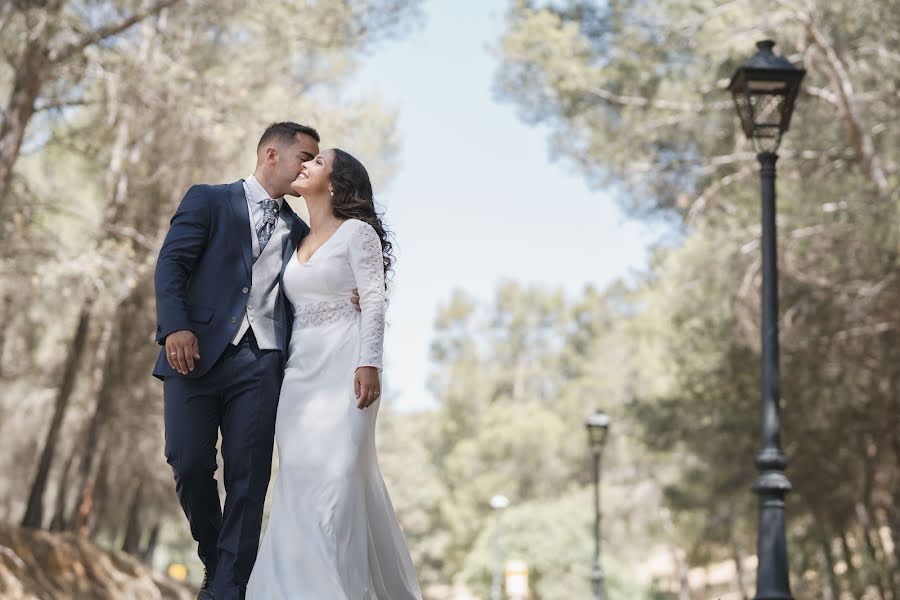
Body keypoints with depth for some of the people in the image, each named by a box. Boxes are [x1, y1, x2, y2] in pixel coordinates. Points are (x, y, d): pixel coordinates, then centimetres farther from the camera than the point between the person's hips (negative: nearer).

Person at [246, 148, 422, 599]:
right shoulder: (297, 240, 19)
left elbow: (374, 300, -8)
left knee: (338, 473, -12)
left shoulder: (357, 232, 0)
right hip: (300, 370, 6)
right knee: (299, 476, 0)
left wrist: (369, 362, -19)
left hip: (345, 367, -6)